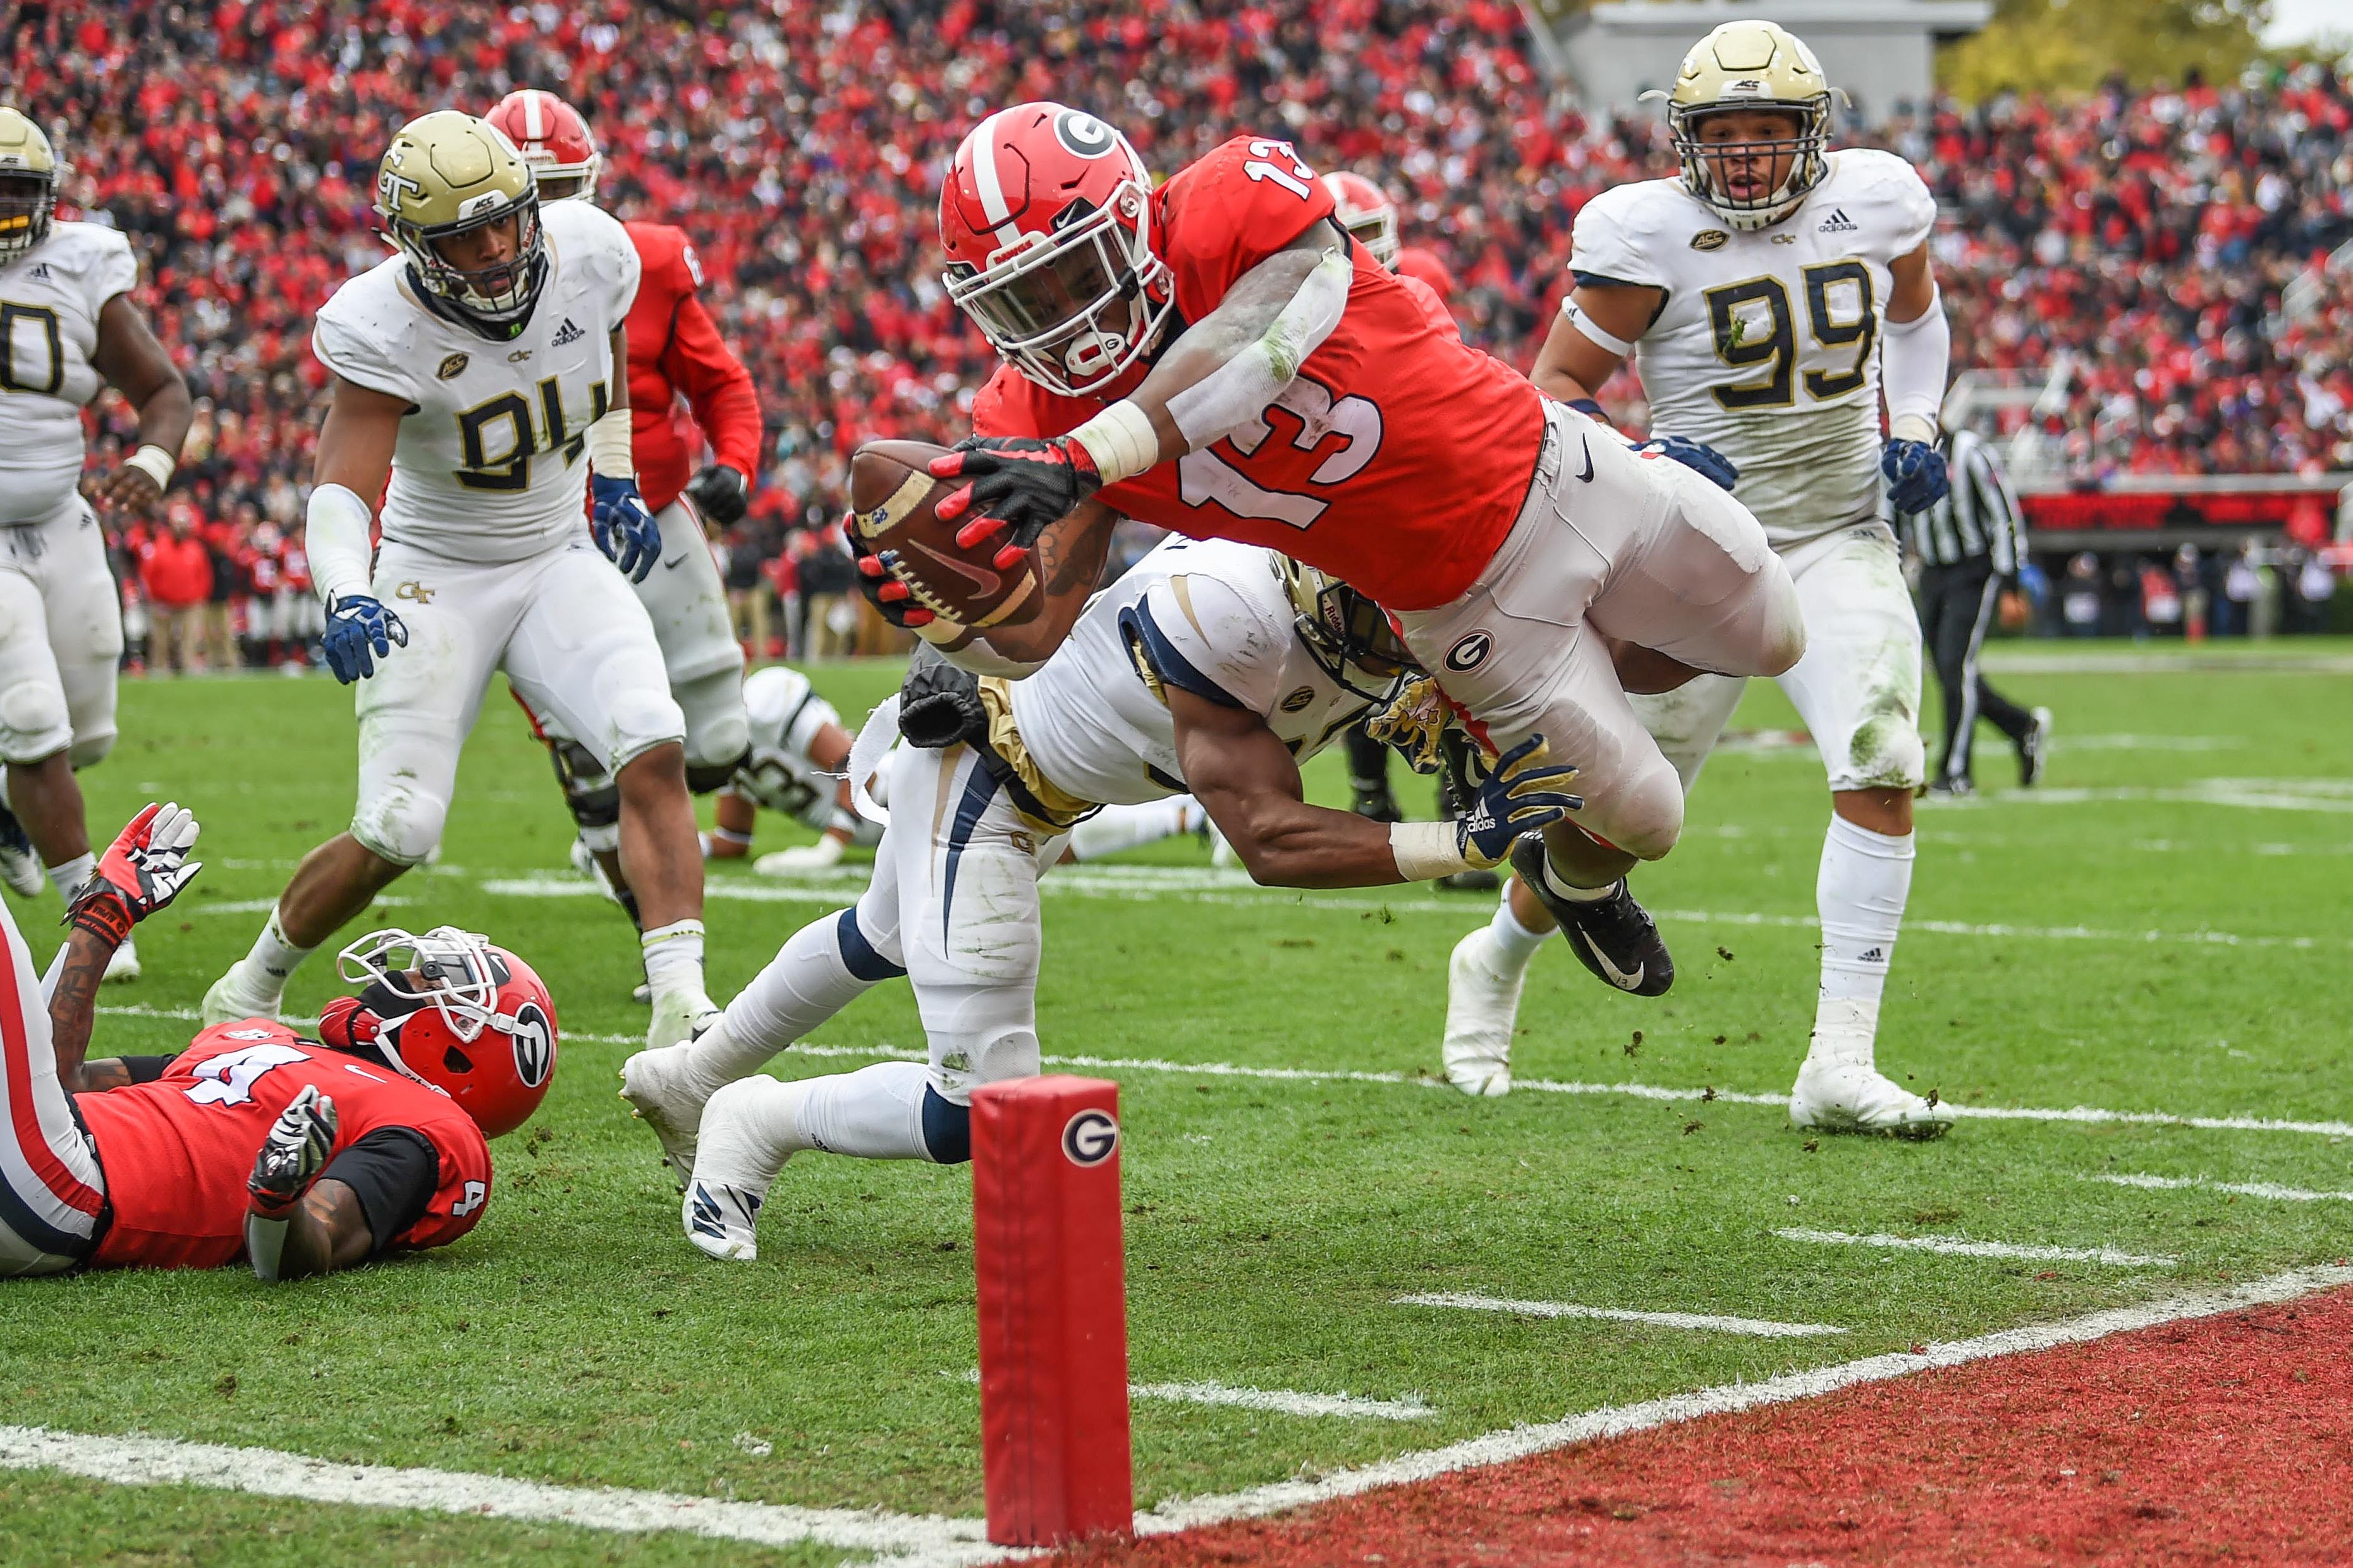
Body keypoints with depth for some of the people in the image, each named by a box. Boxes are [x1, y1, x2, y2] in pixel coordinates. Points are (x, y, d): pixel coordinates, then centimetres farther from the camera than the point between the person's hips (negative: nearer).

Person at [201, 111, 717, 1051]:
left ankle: (680, 1013, -26)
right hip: (438, 577, -3)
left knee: (655, 753, -21)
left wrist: (617, 483, 16)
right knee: (396, 833, -8)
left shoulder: (588, 252, -11)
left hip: (562, 560, 4)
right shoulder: (384, 328, -23)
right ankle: (249, 991, 18)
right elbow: (343, 488, -28)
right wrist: (346, 594, -48)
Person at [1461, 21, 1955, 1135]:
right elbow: (1558, 386, -6)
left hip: (1841, 537, 3)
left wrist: (1914, 430, 5)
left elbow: (1914, 312, 20)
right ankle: (1494, 963, 35)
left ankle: (1839, 1066, -15)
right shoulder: (1650, 235, -14)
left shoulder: (1875, 200, -2)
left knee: (1882, 771, -18)